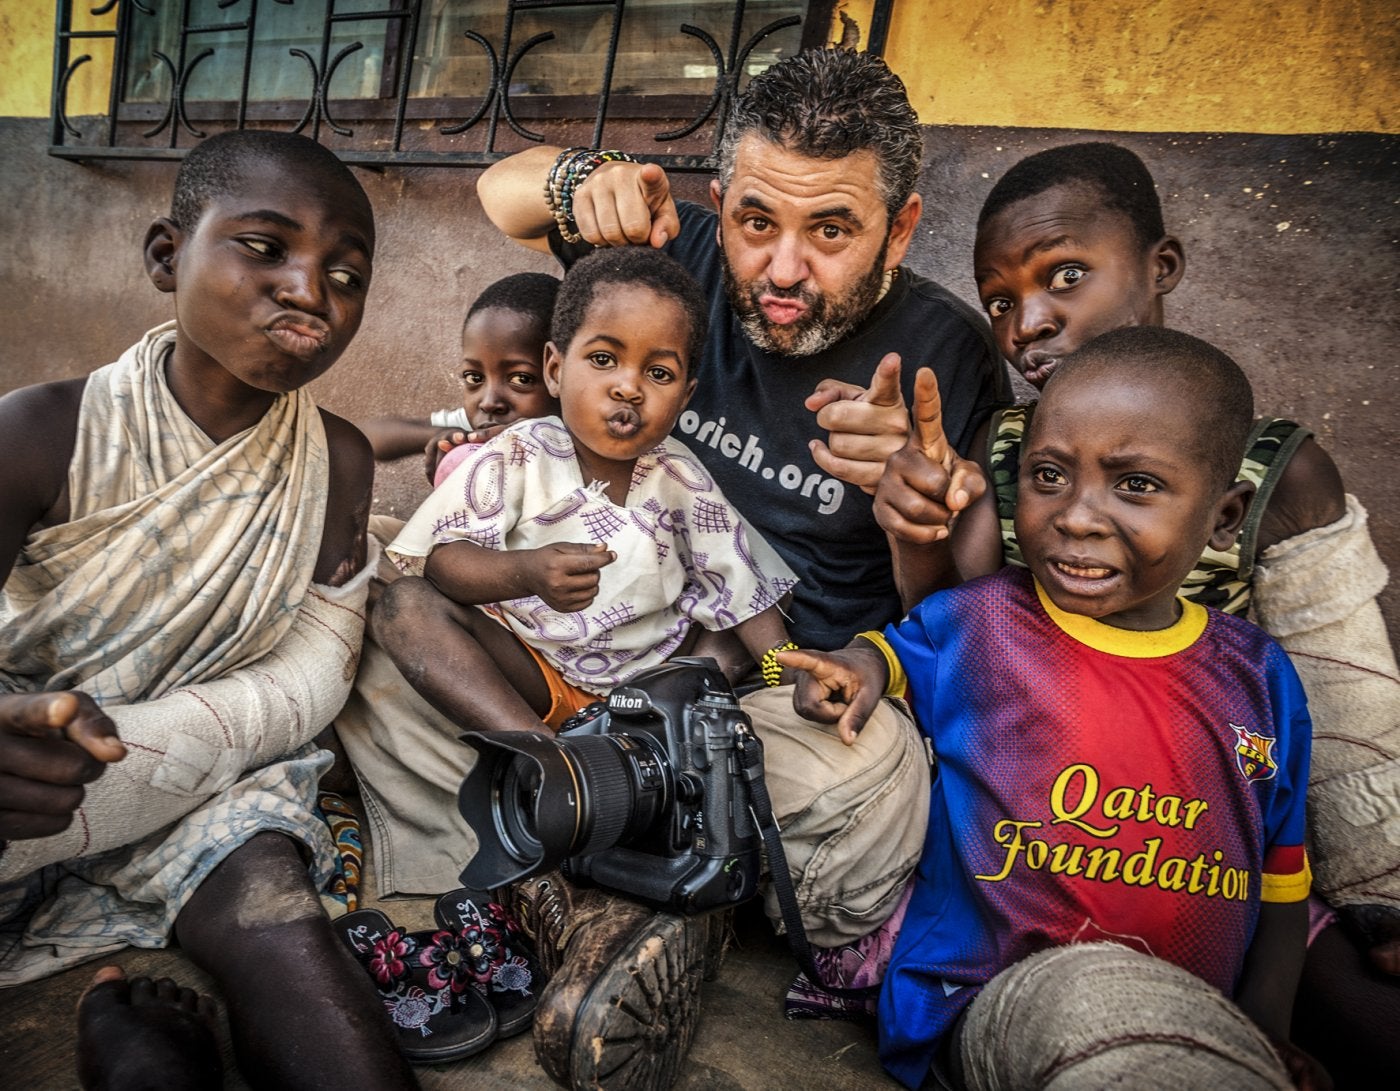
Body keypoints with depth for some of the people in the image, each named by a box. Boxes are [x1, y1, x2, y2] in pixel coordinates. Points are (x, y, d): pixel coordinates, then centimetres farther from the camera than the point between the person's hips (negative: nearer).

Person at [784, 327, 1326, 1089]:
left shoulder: (1260, 677, 4)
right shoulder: (970, 625, -5)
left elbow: (1280, 882, 12)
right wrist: (862, 662, -9)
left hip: (1199, 1027, 4)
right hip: (988, 1004, -3)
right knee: (1098, 987, -35)